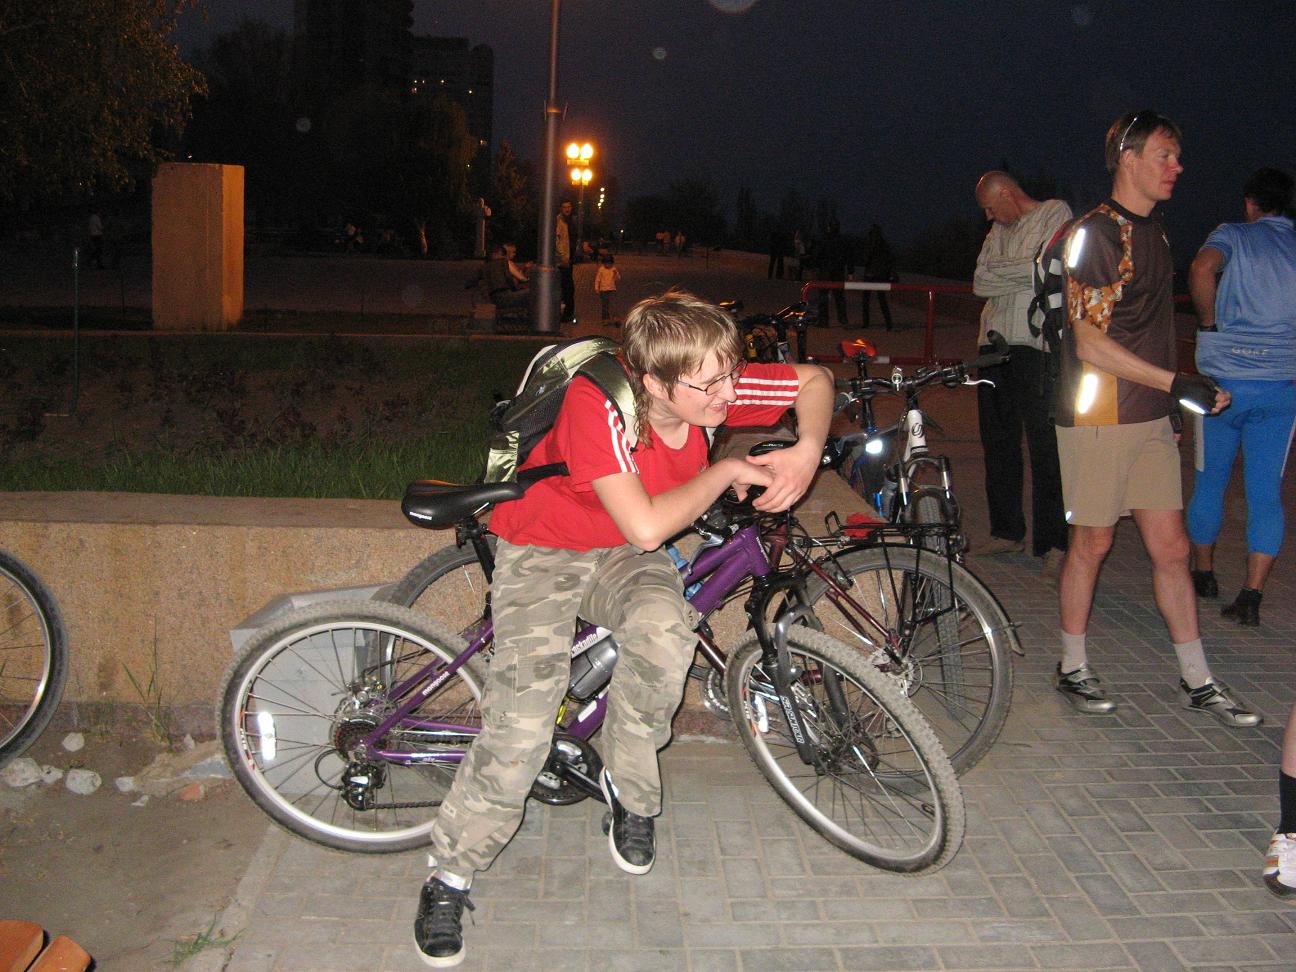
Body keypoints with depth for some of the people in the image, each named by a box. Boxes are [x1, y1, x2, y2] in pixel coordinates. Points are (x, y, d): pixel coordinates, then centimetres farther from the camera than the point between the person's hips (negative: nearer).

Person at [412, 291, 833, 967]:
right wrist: (725, 471, -27)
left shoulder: (715, 388, -19)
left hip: (624, 556, 4)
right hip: (542, 552, -4)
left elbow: (814, 378, -3)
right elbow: (647, 526, -39)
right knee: (523, 721, -23)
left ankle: (628, 786, -3)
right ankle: (450, 876, -1)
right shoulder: (595, 404, -34)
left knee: (664, 627, -32)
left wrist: (808, 450, -21)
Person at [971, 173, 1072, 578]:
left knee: (1045, 446, -9)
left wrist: (1000, 273, -6)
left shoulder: (1056, 213, 2)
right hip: (995, 343, 7)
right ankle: (1007, 532, 21)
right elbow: (981, 281, 4)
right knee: (998, 443, 10)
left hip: (1035, 347, -7)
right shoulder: (1000, 230, 21)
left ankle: (1054, 544, -5)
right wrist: (1030, 270, -7)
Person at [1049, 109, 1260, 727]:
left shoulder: (1153, 231, 14)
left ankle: (1197, 680, 17)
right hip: (1099, 417, -7)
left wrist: (1173, 395, 19)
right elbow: (1092, 344, -18)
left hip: (1151, 418, 7)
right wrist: (1176, 383, -21)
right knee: (1092, 542, 4)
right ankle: (1073, 668, 20)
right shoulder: (1097, 233, -12)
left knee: (1171, 546, 9)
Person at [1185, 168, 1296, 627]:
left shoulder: (1233, 236, 0)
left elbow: (1202, 269, -22)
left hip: (1224, 378, -2)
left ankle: (1203, 573, 28)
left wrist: (1209, 320, -8)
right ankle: (1251, 597, -1)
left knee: (1210, 480, 14)